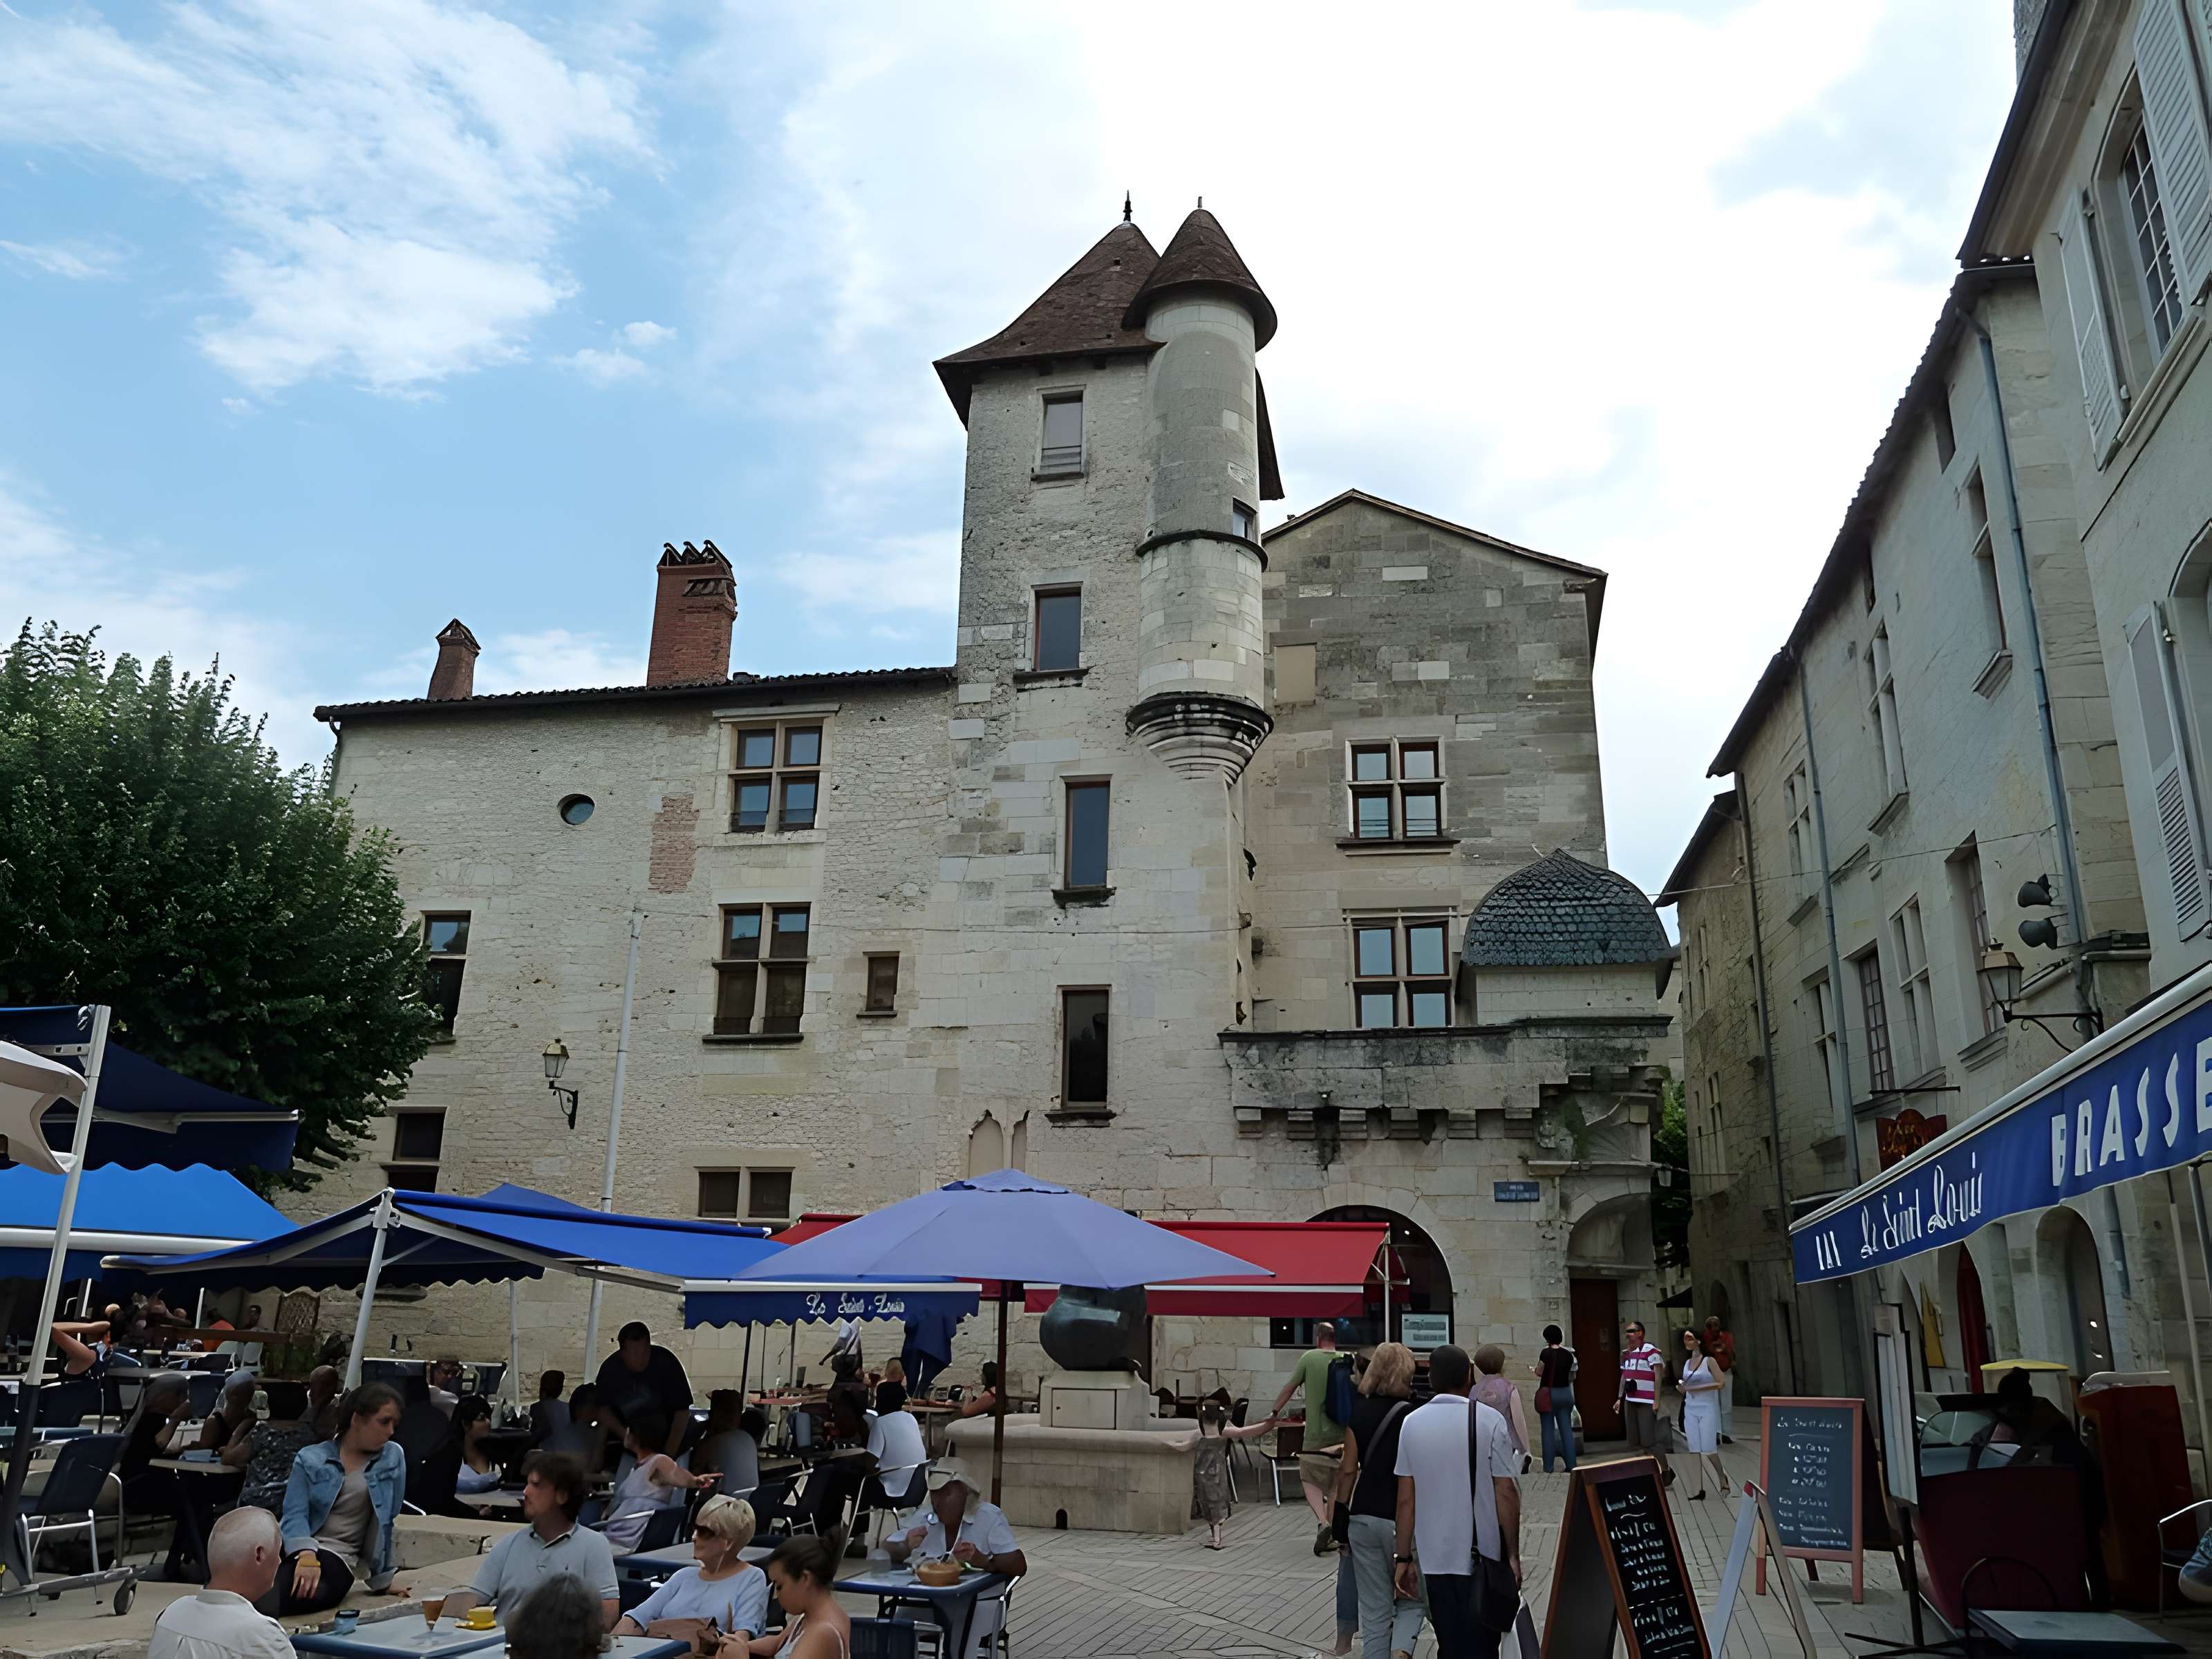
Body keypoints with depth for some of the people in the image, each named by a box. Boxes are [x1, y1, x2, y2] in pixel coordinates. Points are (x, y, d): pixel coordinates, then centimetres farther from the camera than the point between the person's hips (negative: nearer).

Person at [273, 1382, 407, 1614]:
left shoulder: (393, 1457, 13)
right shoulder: (309, 1459, 10)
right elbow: (295, 1514, -2)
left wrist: (381, 1578, 17)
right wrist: (306, 1556, -21)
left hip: (338, 1558, -1)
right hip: (294, 1551, 1)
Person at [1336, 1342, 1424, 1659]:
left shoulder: (1358, 1413, 1)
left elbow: (1349, 1471, 3)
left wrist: (1340, 1522, 9)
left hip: (1364, 1520, 3)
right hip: (1405, 1521, -3)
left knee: (1374, 1611, 11)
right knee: (1411, 1601, 15)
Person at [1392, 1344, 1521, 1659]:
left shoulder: (1411, 1423, 0)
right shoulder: (1489, 1420, -8)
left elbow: (1406, 1499, 1)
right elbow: (1505, 1494, -9)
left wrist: (1404, 1558, 7)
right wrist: (1514, 1554, 0)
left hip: (1433, 1557, 3)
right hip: (1481, 1556, -2)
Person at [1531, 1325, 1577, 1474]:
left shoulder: (1546, 1352, -12)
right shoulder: (1568, 1354, 1)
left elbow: (1539, 1372, -6)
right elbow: (1571, 1376, 8)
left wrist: (1533, 1368, 15)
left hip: (1549, 1394, -4)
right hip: (1565, 1393, 4)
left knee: (1548, 1430, 2)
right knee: (1567, 1429, 7)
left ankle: (1548, 1467, 3)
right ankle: (1571, 1465, 5)